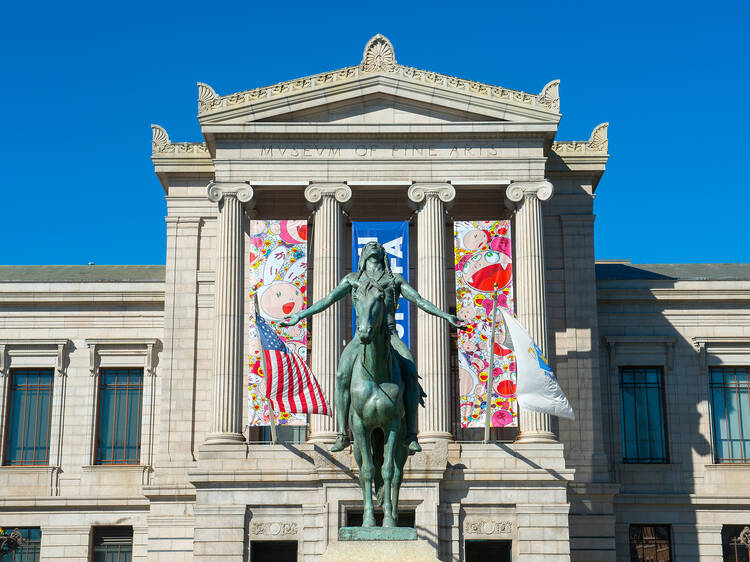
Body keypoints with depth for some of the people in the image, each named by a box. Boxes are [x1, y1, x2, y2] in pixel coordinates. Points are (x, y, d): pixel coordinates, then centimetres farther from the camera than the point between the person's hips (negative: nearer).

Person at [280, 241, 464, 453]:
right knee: (342, 375, -26)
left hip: (389, 335, 0)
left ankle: (411, 435, -20)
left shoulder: (396, 280, 22)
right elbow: (328, 300, 19)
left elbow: (420, 301, 17)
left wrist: (447, 316, 5)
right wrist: (299, 315, 10)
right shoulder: (353, 279, 24)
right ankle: (342, 435, -20)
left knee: (410, 372, -26)